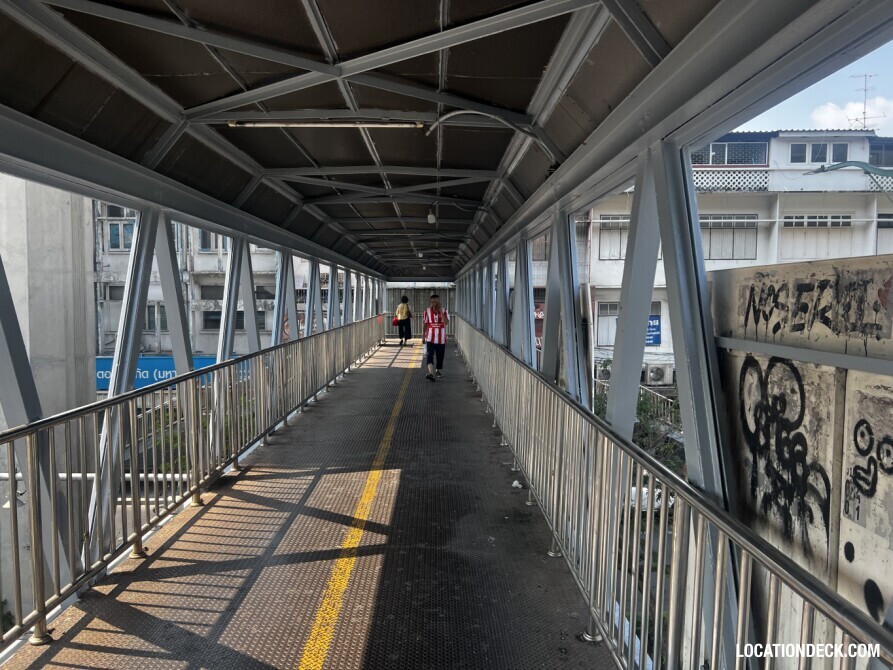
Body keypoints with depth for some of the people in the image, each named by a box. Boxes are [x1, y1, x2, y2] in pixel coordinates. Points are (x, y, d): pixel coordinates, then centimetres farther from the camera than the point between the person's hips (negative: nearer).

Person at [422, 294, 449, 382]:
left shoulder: (444, 311, -3)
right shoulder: (427, 311, 0)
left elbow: (446, 322, -20)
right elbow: (425, 324, 7)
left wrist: (440, 311, -22)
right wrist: (423, 336, 8)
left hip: (441, 339, 1)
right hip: (430, 338, -1)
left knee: (440, 356, 12)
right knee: (430, 355, -17)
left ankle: (438, 370, 36)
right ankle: (431, 373, -29)